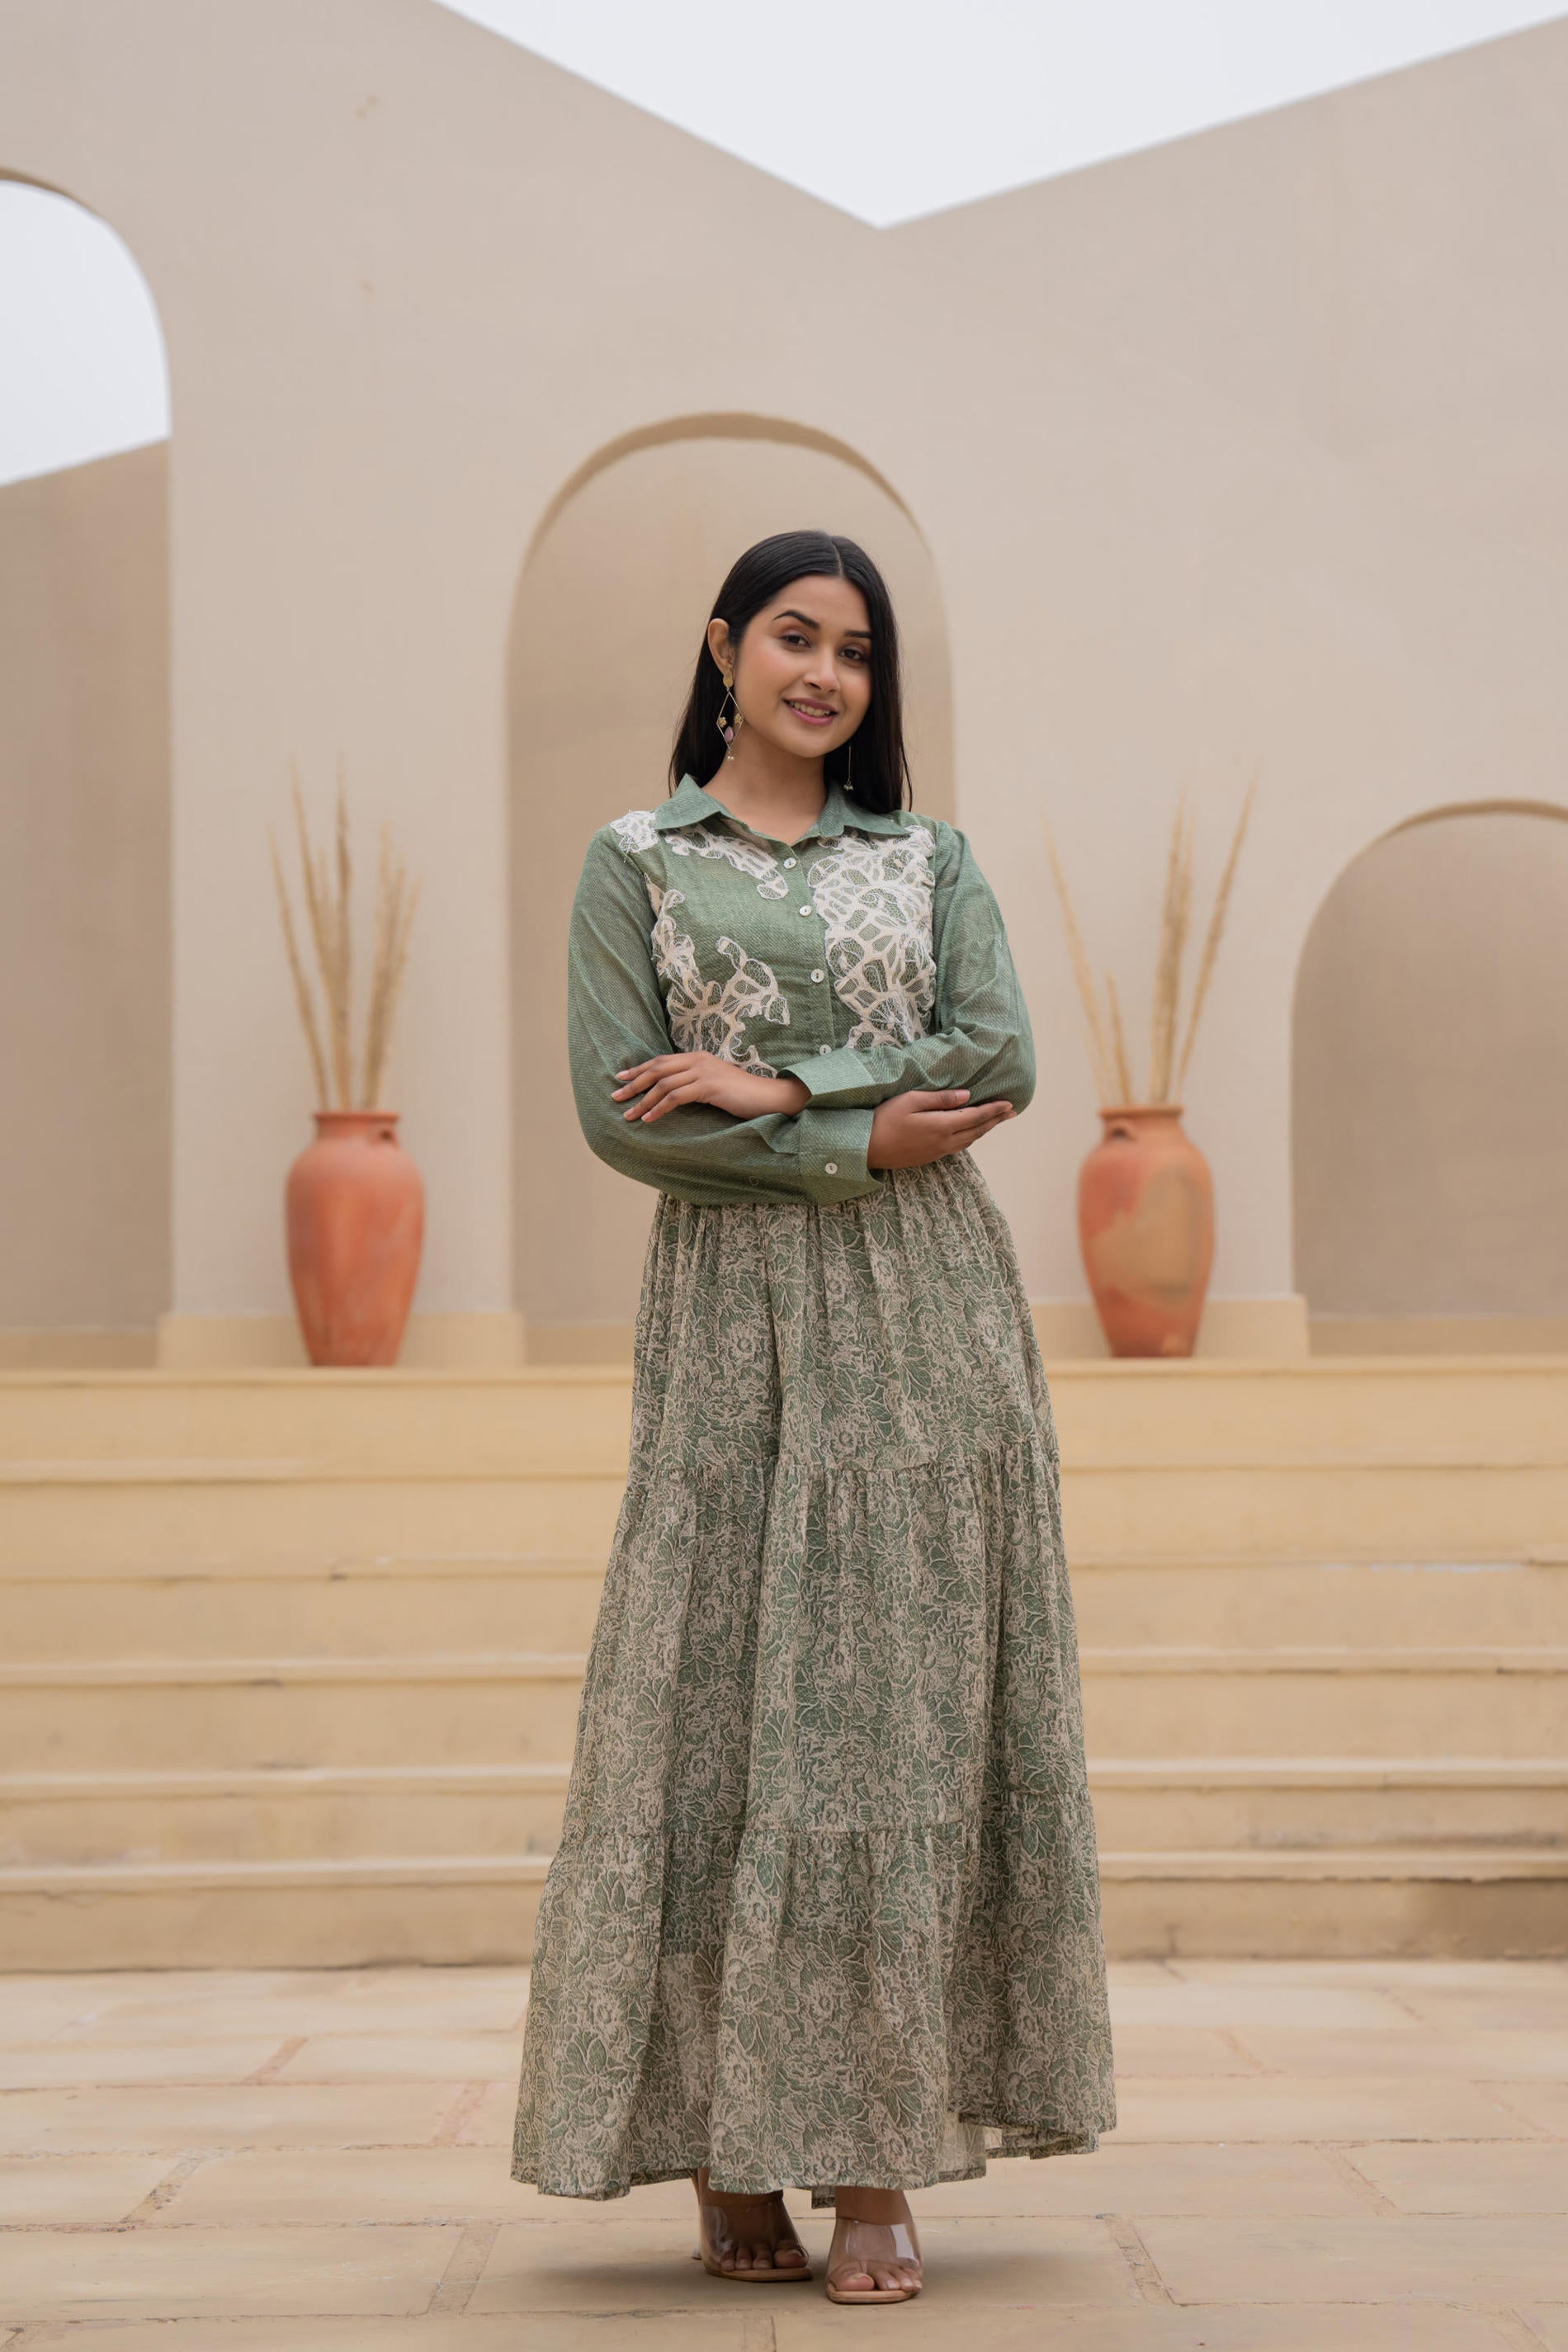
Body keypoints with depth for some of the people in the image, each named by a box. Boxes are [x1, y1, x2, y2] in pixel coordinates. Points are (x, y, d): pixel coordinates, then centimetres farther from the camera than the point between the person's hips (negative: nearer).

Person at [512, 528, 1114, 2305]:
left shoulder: (931, 857, 13)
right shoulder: (634, 862, 7)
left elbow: (1002, 1061, -2)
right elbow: (616, 1109, -5)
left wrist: (773, 1081, -10)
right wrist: (860, 1143, -9)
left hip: (929, 1312, 2)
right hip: (735, 1313, -2)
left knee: (903, 1708, -2)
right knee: (717, 1709, -3)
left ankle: (873, 2161, 3)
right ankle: (726, 2156, 6)